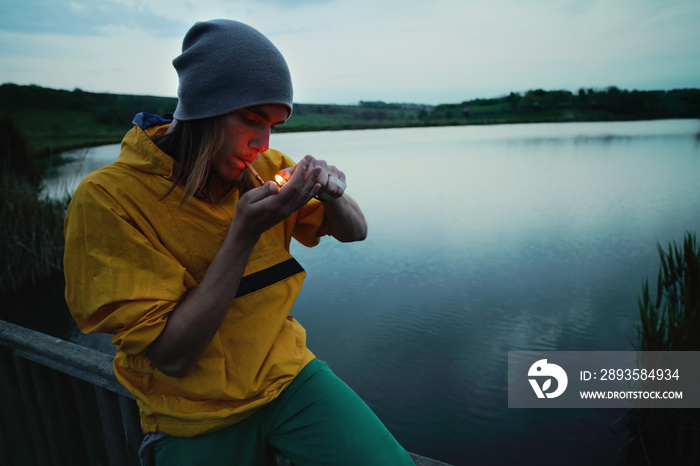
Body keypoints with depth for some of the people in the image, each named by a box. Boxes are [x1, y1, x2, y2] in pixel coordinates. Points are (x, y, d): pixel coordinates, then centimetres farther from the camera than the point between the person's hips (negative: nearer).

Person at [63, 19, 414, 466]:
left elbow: (355, 230, 5)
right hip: (194, 420, 0)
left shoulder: (262, 166, -4)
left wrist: (332, 193, -17)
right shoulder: (108, 198, -17)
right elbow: (172, 356, -18)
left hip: (287, 375, 2)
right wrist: (244, 232, -25)